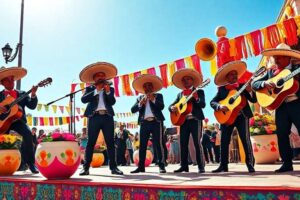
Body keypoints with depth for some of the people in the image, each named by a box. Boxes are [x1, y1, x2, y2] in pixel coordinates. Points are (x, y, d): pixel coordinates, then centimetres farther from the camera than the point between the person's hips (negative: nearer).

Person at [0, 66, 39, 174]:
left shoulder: (22, 94, 16)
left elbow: (32, 106, 5)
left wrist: (33, 95, -12)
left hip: (18, 120, 0)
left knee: (28, 133, -28)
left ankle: (30, 162, -20)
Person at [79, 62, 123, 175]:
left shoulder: (110, 89, 18)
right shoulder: (90, 89, 15)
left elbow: (113, 102, 4)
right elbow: (83, 99, -3)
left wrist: (108, 91, -11)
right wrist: (96, 90, -8)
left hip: (108, 117, 2)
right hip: (94, 117, -1)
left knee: (110, 142, 0)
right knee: (90, 143, -3)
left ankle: (113, 167, 3)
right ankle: (86, 167, -1)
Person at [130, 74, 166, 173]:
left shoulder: (158, 96, 11)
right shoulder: (140, 98, 17)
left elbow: (161, 106, -6)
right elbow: (133, 109, 5)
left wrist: (153, 99, -17)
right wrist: (140, 103, -10)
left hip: (156, 122, -3)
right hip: (144, 123, 3)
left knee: (158, 144, -7)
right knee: (142, 145, 1)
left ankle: (161, 166, -4)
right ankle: (141, 166, 5)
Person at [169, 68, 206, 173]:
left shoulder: (199, 91, 7)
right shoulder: (180, 94, 19)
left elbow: (202, 104, -7)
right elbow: (170, 105, 14)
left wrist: (195, 98, -25)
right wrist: (172, 108, -9)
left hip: (195, 119, -4)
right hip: (183, 120, 4)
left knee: (197, 143, -7)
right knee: (183, 143, 1)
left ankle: (201, 166, -1)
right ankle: (184, 166, 8)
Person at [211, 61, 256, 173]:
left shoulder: (243, 86, 10)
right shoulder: (222, 89, 11)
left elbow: (254, 100, 2)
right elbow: (212, 102, 4)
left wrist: (250, 91, -16)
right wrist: (219, 106, -17)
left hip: (242, 116, -1)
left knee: (245, 139, -9)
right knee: (224, 141, -1)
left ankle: (250, 164, -2)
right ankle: (223, 165, 6)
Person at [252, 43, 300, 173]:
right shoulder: (271, 72, 11)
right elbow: (254, 84, 6)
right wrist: (265, 83, -13)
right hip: (280, 106, 3)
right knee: (282, 134, 2)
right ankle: (287, 163, 11)